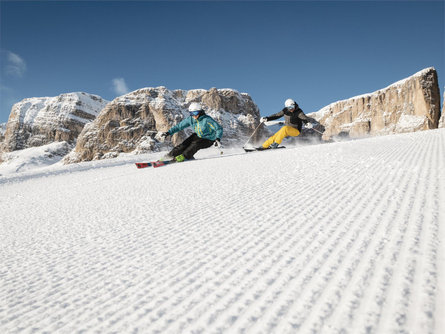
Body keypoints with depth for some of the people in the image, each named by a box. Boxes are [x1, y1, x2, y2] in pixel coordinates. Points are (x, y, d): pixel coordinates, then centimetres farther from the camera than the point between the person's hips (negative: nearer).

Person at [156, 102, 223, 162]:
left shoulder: (207, 120, -27)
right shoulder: (191, 119, -10)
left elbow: (219, 128, -28)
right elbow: (179, 126, -2)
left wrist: (218, 139, -45)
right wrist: (168, 132, -9)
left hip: (208, 140, -5)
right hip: (198, 136, 5)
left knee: (195, 144, -31)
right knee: (185, 143, -15)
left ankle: (184, 156, -25)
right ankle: (171, 155, -12)